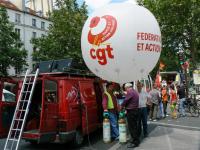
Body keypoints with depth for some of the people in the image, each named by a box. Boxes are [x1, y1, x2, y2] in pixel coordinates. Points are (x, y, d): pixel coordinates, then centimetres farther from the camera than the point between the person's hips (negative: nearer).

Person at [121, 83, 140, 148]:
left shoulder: (130, 92, -16)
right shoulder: (135, 92, 16)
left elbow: (125, 100, -16)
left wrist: (121, 106, 1)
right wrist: (126, 107, 14)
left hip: (131, 111, -10)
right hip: (136, 110, 10)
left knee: (132, 127, -4)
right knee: (135, 126, 17)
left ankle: (135, 142, 1)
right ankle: (136, 139, 26)